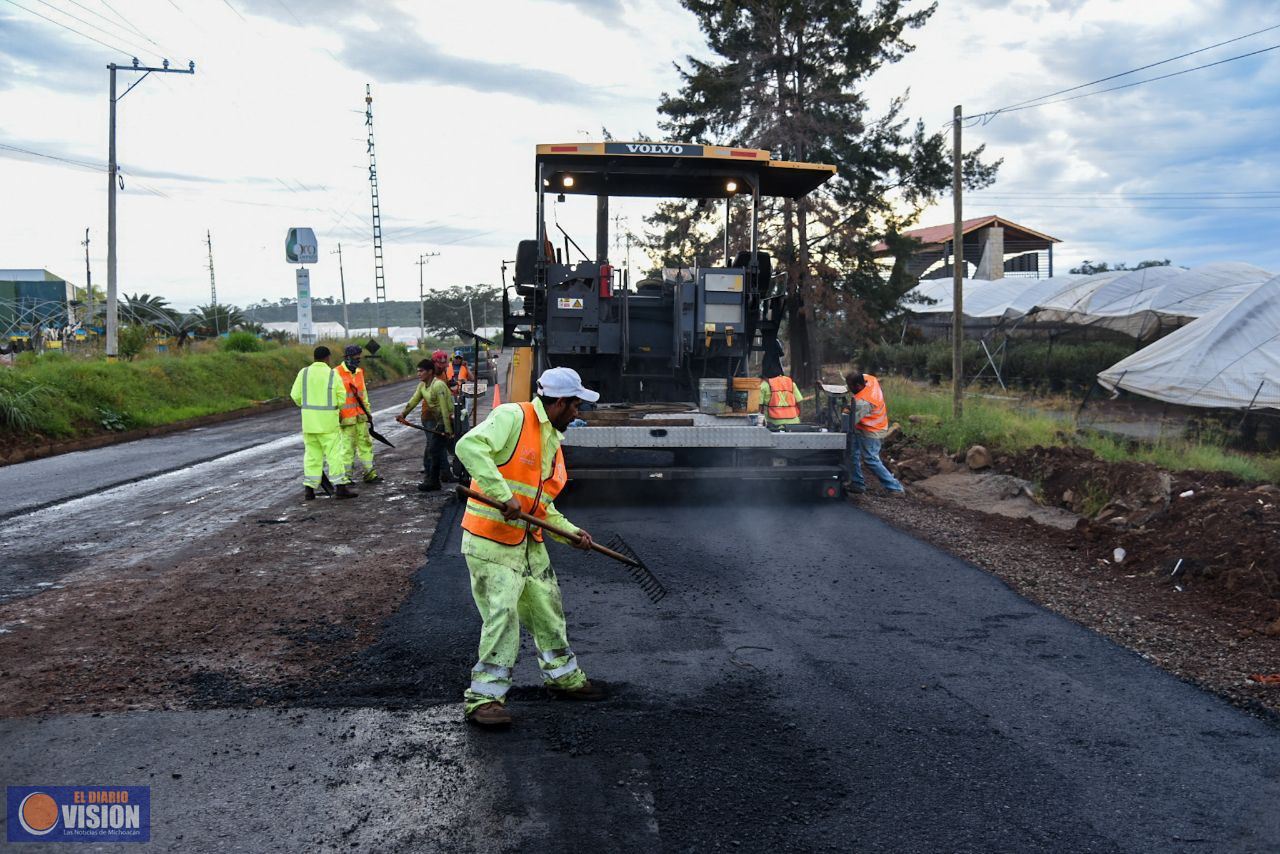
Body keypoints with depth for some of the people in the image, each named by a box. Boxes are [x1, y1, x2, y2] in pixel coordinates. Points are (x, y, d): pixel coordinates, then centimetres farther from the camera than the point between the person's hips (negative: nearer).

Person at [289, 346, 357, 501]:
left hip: (309, 420, 3)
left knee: (311, 453, 10)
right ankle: (340, 486, 0)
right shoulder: (333, 375, -6)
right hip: (328, 420, -3)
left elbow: (296, 396, -1)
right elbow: (341, 399, -5)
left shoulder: (304, 373, 1)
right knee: (334, 453, 1)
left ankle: (309, 488, 9)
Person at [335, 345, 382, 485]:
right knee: (348, 445, -2)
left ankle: (369, 473, 15)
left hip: (361, 416, 7)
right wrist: (336, 415, -14)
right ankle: (347, 475, 7)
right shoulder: (337, 373, -9)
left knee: (365, 443, 8)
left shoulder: (359, 372, 13)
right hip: (346, 416, -7)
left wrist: (368, 410, 20)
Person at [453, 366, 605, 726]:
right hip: (490, 540, -9)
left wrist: (571, 531, 6)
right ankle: (484, 697, 1)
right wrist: (503, 495, -32)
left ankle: (564, 676, 35)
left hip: (529, 543, 9)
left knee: (547, 608, 17)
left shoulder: (552, 441, 15)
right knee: (502, 616, -11)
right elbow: (469, 446, -28)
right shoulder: (512, 418, -12)